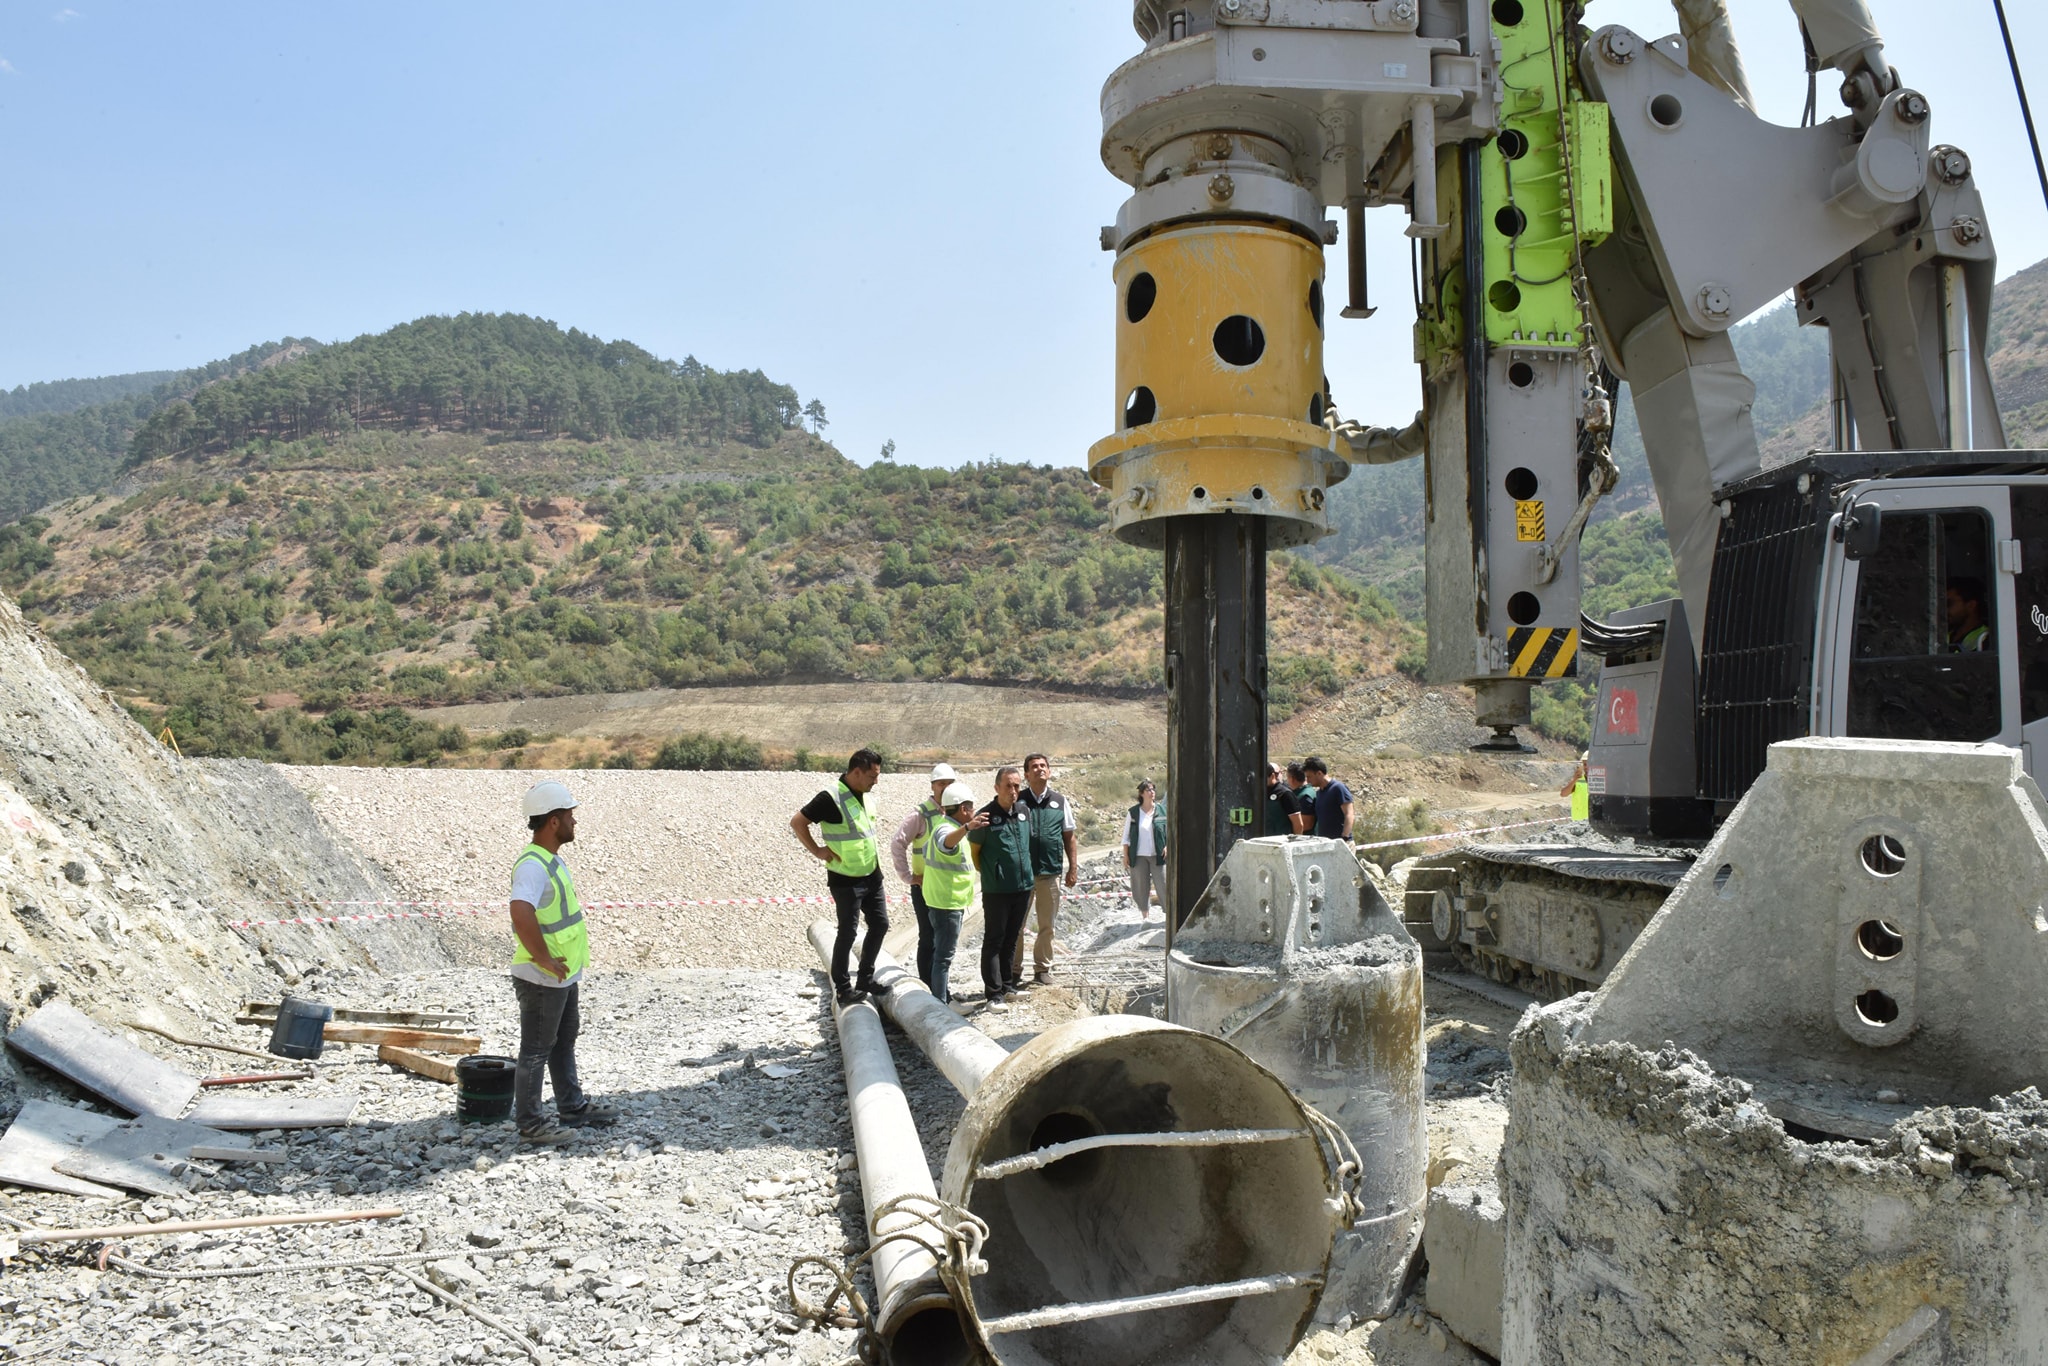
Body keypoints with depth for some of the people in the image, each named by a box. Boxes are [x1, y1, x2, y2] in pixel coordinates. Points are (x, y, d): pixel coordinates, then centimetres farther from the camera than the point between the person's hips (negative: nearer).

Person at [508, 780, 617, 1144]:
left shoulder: (551, 859, 9)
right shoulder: (532, 865, -24)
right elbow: (521, 913, -41)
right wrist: (545, 960, -30)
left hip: (564, 976, 10)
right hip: (543, 979, -10)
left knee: (564, 1042, 21)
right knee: (536, 1050, 3)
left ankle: (573, 1107, 35)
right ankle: (530, 1123, 16)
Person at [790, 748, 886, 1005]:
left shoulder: (865, 794, 5)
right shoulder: (831, 798, -21)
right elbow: (797, 822, -18)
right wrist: (817, 850, -15)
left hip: (872, 875, 8)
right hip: (846, 879, -8)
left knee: (880, 924, 12)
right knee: (848, 932, -1)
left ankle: (865, 980, 26)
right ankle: (842, 988, 12)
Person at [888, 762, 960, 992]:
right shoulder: (921, 814, -11)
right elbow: (897, 843, -13)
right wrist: (908, 876, -12)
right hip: (925, 886, -5)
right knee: (928, 939, 1)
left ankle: (940, 990, 25)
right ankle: (927, 989, 11)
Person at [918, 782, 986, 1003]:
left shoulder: (943, 824, 11)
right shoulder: (946, 829, -22)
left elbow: (929, 847, 28)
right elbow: (946, 842, -48)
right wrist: (967, 827, -63)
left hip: (943, 901, 11)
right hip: (947, 903, -11)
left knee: (942, 953, 21)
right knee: (944, 957, -7)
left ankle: (943, 994, 33)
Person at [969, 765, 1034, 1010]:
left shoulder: (1025, 811, 4)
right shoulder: (986, 816, -11)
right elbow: (973, 851, -3)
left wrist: (1026, 872, 14)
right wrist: (988, 873, 1)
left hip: (1023, 886, 5)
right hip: (996, 889, -5)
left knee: (1012, 938, 15)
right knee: (994, 941, 0)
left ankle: (1007, 984, 25)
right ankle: (993, 993, 2)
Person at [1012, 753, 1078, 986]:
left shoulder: (1060, 801, 7)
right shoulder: (1018, 801, 0)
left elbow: (1069, 837, 11)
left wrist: (1073, 868, 5)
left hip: (1051, 872, 2)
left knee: (1047, 925, 11)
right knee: (1016, 925, 5)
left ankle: (1042, 968, 24)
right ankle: (1014, 970, 16)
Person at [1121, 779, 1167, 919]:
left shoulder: (1161, 810, 2)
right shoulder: (1133, 813, 3)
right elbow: (1126, 835, 7)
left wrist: (1168, 846, -7)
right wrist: (1125, 855, 3)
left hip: (1158, 855, -1)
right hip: (1139, 856, 1)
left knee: (1163, 885, -6)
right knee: (1141, 887, 6)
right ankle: (1146, 917, 17)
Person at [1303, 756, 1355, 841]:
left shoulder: (1338, 788, -8)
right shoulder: (1318, 792, 15)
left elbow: (1348, 815, -14)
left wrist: (1344, 838, -23)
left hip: (1338, 841, -8)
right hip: (1323, 842, 8)